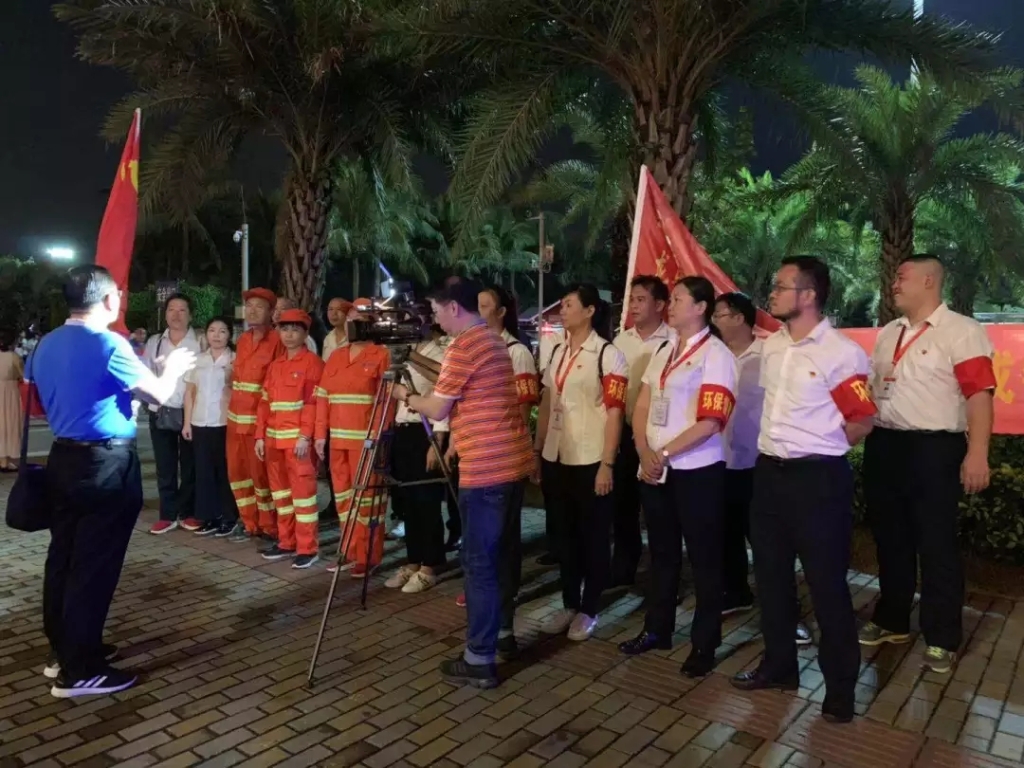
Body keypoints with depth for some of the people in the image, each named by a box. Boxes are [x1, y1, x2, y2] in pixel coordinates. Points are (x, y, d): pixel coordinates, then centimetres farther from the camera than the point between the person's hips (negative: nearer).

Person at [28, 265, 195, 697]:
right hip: (105, 465, -8)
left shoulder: (46, 346, 8)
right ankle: (79, 671, 5)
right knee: (95, 564, -2)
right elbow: (160, 394, -10)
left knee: (64, 556, 15)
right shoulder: (108, 344, -16)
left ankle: (63, 651, 28)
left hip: (63, 458, 9)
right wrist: (173, 368, 9)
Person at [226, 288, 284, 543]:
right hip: (236, 419, 8)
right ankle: (250, 524, 26)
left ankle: (270, 528, 12)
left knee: (261, 474, -1)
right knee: (237, 472, 13)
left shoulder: (277, 341, -10)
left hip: (261, 420, -8)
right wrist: (233, 406, 15)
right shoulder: (242, 340, 14)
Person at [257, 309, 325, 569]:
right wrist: (260, 436, 8)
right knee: (280, 491, 13)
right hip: (274, 439, 7)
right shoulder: (275, 365, 17)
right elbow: (265, 402, 15)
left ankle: (308, 548, 3)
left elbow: (313, 403, -12)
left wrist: (305, 437, -18)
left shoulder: (313, 362, -5)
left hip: (298, 440, -7)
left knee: (302, 490, -4)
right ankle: (286, 542, 25)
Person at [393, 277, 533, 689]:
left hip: (486, 469, -9)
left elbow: (438, 409, -8)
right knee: (497, 555, 19)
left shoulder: (463, 346, -12)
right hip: (513, 462, 9)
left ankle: (480, 660, 7)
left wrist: (406, 396, 10)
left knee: (479, 563, -2)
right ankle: (499, 632, 32)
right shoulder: (494, 342, 16)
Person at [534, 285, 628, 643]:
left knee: (593, 537, 8)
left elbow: (614, 412, -12)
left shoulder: (608, 354, -8)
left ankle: (588, 610, 21)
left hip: (590, 461, -6)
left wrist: (607, 464, -16)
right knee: (564, 535, 15)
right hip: (556, 459, 6)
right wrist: (537, 451, 11)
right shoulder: (557, 352, 11)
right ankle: (569, 605, 29)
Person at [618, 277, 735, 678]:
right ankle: (657, 629, 33)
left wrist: (664, 454, -14)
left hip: (697, 471, -7)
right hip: (654, 469, 7)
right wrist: (645, 453, -5)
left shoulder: (715, 354, -10)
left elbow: (709, 423, -18)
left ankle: (704, 644, 20)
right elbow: (641, 407, 10)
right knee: (662, 552, 18)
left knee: (704, 558, 6)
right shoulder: (663, 352, 12)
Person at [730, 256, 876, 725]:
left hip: (818, 478, -7)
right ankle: (779, 666, 34)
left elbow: (862, 422, -9)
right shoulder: (771, 346, 7)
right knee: (771, 574, 16)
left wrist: (817, 450, 2)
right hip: (769, 472, 7)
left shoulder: (841, 353, -14)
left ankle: (840, 684, 23)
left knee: (826, 581, 4)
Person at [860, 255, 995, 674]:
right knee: (890, 539, 16)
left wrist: (977, 453, -22)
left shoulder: (961, 330, -8)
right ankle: (891, 620, 31)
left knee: (937, 545, 3)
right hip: (884, 446, 7)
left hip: (934, 448, -7)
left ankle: (941, 637, 19)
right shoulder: (888, 333, 14)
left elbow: (979, 393, -15)